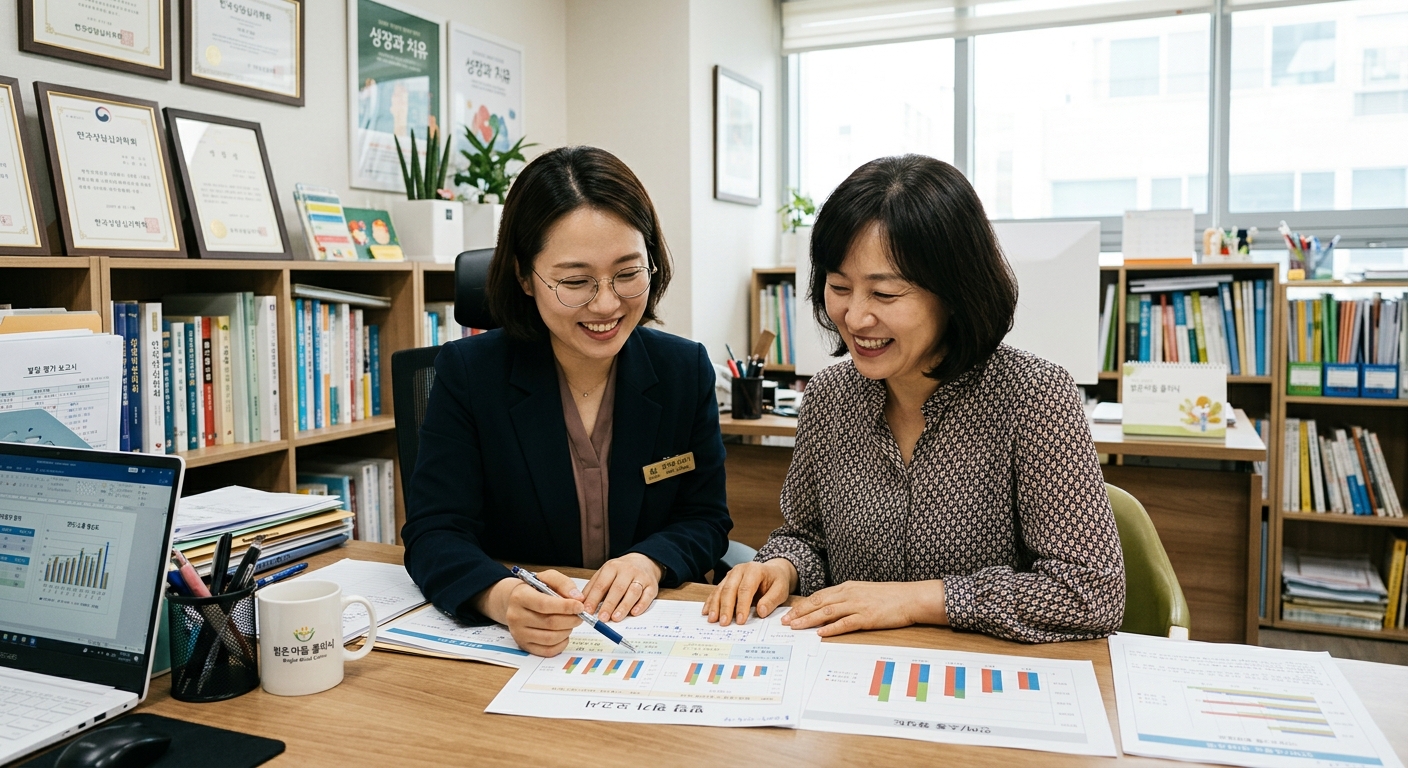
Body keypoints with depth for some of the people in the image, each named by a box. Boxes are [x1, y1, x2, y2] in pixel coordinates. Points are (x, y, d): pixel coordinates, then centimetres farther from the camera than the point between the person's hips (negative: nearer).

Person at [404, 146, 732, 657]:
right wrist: (502, 597, -32)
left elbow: (705, 520, 5)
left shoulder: (686, 370, -1)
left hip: (654, 636, 1)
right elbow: (435, 533, -11)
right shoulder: (468, 372, -7)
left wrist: (651, 561, -17)